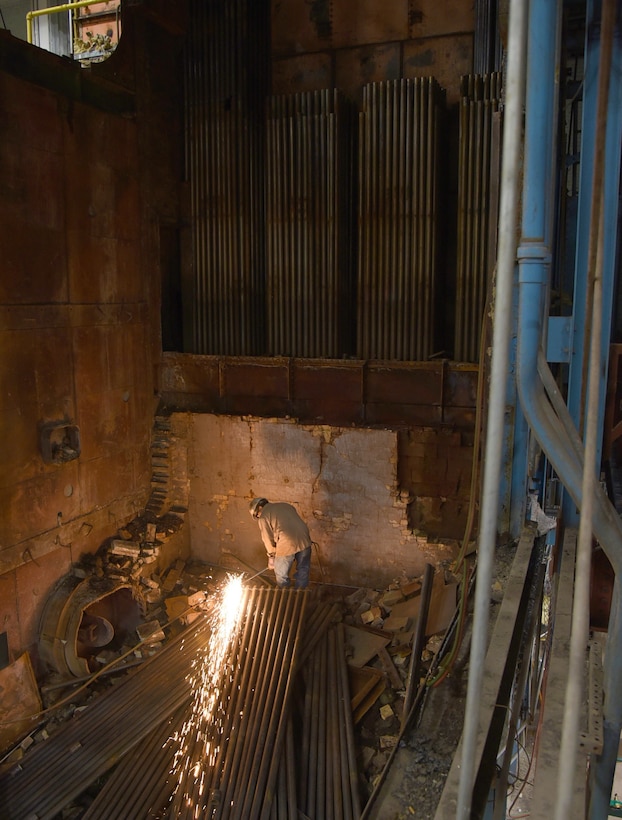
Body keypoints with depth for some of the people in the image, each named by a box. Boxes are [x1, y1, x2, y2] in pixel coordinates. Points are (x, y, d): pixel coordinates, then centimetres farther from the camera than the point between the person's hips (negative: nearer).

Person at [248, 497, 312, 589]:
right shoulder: (285, 505, 23)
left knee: (282, 575, 17)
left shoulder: (263, 517, 5)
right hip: (304, 540, 6)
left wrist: (271, 558, 18)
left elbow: (268, 539, 6)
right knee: (303, 571, 22)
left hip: (287, 544, -6)